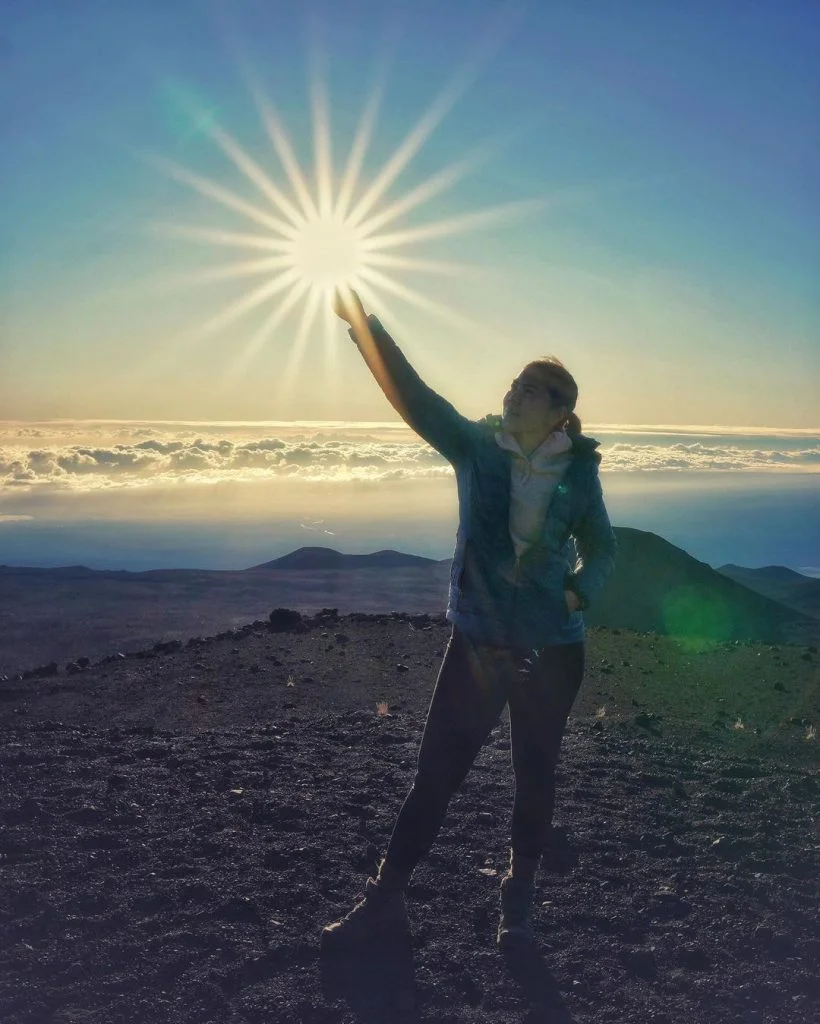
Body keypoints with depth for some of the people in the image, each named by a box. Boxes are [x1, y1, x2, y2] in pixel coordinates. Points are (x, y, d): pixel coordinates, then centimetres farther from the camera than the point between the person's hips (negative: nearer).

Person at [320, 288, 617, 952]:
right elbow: (410, 390, -13)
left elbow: (602, 547, 10)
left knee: (535, 774, 14)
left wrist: (576, 595, -8)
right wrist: (360, 317, -20)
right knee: (436, 772, 5)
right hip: (477, 642, 0)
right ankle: (385, 902, 19)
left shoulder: (578, 471, -3)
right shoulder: (477, 446, -4)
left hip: (551, 649, 0)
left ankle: (519, 903, 35)